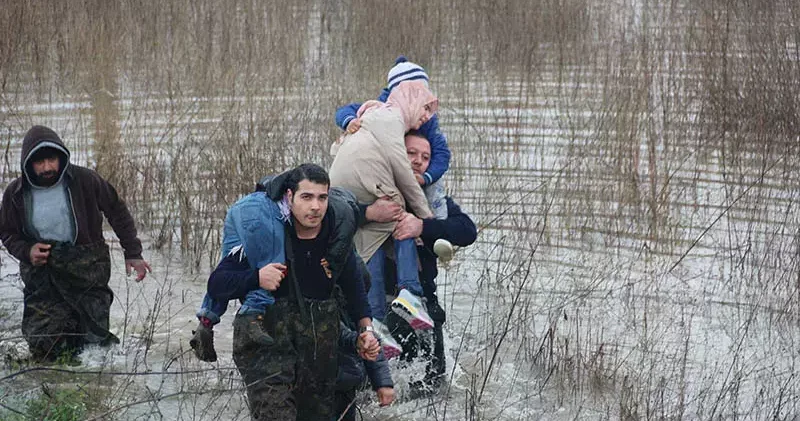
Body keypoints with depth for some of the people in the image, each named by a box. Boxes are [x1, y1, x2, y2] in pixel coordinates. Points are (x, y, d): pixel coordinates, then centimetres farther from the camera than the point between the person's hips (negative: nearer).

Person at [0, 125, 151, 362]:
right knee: (42, 345, -9)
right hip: (41, 276, 2)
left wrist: (133, 253, 4)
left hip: (86, 271, -2)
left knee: (94, 342, -6)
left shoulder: (84, 180, -7)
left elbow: (117, 213, 5)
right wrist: (27, 251, -5)